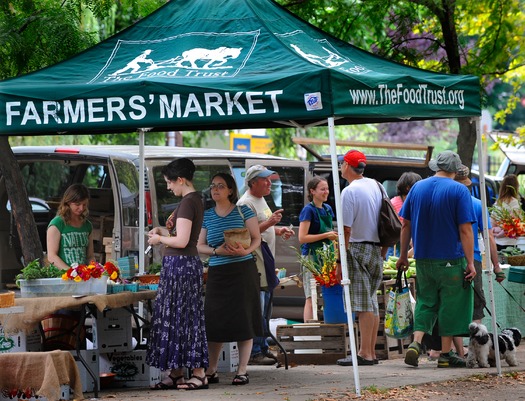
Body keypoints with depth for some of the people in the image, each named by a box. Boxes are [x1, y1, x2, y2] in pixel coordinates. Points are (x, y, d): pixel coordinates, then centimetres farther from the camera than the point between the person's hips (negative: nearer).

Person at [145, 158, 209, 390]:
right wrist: (163, 231, 16)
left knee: (179, 317, -5)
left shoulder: (188, 202, -17)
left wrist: (159, 239, -5)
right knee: (178, 317, 12)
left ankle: (198, 373, -4)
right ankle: (175, 373, 15)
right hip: (187, 263, 10)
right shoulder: (195, 200, 14)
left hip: (180, 264, -10)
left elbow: (181, 241, -21)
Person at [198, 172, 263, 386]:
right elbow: (200, 246, 8)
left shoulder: (243, 211, 2)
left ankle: (242, 370, 2)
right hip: (217, 272, 3)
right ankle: (211, 370, 10)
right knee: (215, 320, 1)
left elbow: (256, 238, 0)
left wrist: (245, 250, -20)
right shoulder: (207, 216, 10)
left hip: (243, 270, -3)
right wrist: (217, 251, -11)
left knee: (243, 319, -4)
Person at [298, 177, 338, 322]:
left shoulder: (328, 209, 14)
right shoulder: (309, 210, -8)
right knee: (311, 298, -9)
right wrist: (326, 235, -16)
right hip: (312, 255, -7)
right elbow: (302, 238, -15)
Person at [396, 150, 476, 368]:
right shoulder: (459, 191, -9)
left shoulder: (417, 187, 6)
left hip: (423, 259, 4)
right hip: (451, 260, -4)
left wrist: (403, 255, 17)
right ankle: (446, 354, 8)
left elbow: (406, 224, 9)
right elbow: (465, 230, -13)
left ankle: (415, 343, -2)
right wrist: (470, 262, -9)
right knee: (450, 304, 5)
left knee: (425, 302, 15)